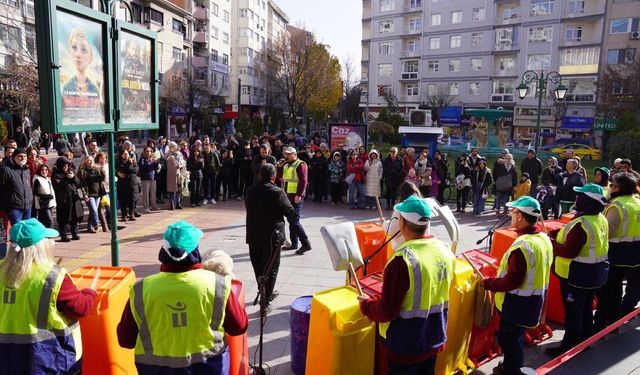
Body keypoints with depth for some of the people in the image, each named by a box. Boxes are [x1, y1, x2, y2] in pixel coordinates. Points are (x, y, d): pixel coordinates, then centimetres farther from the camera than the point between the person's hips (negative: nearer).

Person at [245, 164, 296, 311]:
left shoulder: (250, 191, 0)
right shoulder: (278, 192, -16)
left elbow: (248, 208, 10)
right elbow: (290, 211, -9)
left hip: (253, 234, 5)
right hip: (272, 235, -5)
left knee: (258, 265, 18)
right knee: (271, 268, 5)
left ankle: (266, 293, 33)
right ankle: (266, 299, 4)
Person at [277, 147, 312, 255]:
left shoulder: (300, 165, -10)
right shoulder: (286, 165, 16)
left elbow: (303, 181, -17)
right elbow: (281, 177, 20)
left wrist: (299, 195, -23)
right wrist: (279, 167, 5)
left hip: (296, 197, -9)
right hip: (287, 195, 9)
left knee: (294, 221, -13)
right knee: (291, 220, 13)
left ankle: (306, 244, -8)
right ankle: (294, 243, 22)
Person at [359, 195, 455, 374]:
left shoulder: (403, 261, -30)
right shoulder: (446, 251, -7)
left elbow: (387, 311, -25)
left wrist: (365, 304, -5)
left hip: (405, 345, -6)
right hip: (434, 339, 6)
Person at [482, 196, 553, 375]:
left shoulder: (523, 246, -29)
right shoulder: (544, 239, 0)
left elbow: (512, 281, -27)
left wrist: (488, 283, -14)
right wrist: (503, 270, 15)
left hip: (518, 302, -9)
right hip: (535, 298, 9)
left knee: (508, 338, 8)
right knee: (516, 335, 25)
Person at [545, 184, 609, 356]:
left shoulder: (581, 224, -28)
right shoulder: (601, 219, 3)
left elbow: (569, 252, -28)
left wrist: (550, 244, -13)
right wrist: (558, 238, 6)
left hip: (577, 274, -9)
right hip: (595, 271, 9)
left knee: (572, 312, 4)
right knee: (586, 309, 22)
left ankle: (569, 347, 15)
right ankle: (584, 341, 37)